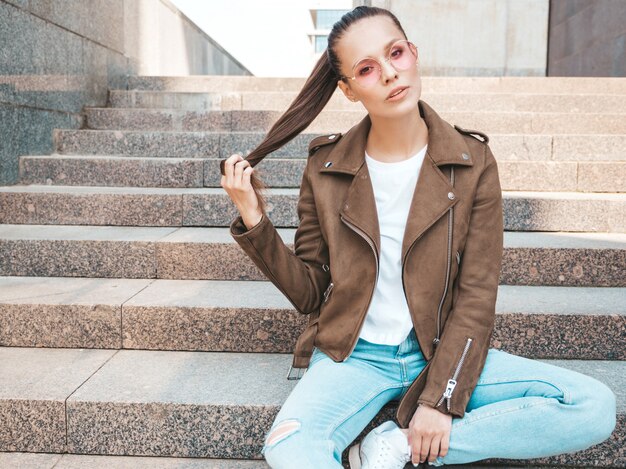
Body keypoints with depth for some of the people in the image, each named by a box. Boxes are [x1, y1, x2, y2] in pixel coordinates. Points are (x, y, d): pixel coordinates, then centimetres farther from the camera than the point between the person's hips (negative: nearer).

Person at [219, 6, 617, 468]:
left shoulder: (471, 162, -4)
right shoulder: (327, 169, -2)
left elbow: (476, 295, -5)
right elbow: (309, 293, 2)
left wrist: (442, 398, -13)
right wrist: (255, 223, -12)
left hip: (441, 352, 2)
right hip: (353, 356, -2)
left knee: (595, 407, -18)